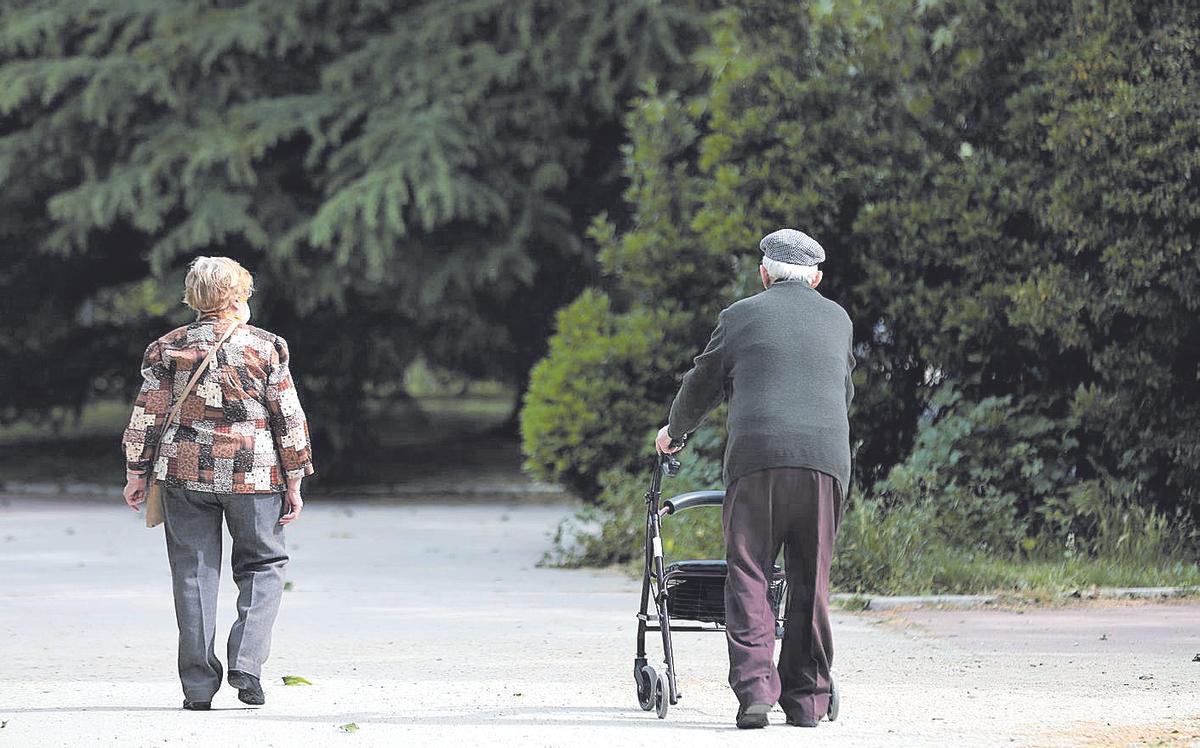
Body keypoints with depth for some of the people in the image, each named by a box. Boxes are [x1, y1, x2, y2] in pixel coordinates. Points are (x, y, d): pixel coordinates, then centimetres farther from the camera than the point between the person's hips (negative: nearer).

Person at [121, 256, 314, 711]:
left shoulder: (168, 349, 2)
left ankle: (198, 685, 4)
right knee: (263, 565, 13)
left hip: (185, 472, 2)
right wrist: (294, 481, 6)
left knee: (194, 574, 7)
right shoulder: (265, 348, -2)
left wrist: (135, 473, 11)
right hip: (254, 475, -2)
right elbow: (289, 418, -1)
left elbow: (147, 417, 2)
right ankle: (246, 664, -5)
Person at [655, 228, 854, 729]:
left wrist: (674, 430, 40)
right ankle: (806, 698, 8)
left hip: (757, 455, -2)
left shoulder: (741, 316, 11)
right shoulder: (838, 320, 20)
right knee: (809, 583, 8)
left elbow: (702, 385, 21)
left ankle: (754, 688, -15)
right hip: (826, 457, 2)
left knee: (748, 579, -1)